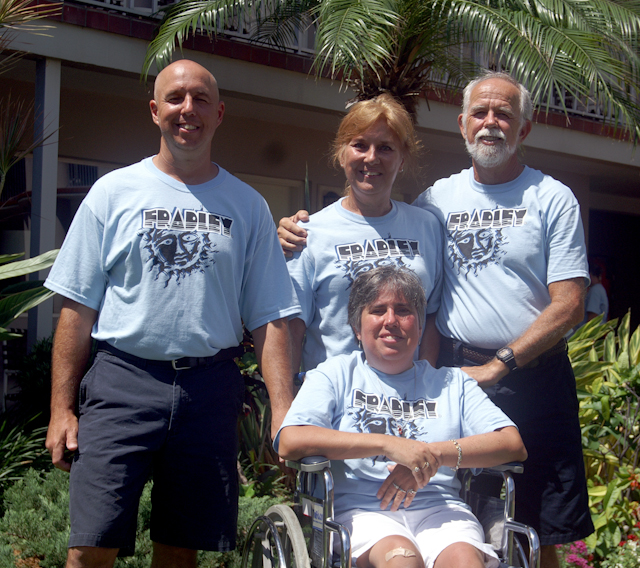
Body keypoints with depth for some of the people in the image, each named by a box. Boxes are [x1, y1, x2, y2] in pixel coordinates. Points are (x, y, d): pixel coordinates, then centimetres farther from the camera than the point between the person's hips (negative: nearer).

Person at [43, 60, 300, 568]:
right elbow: (78, 308, 5)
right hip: (122, 381, -1)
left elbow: (269, 317, 6)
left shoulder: (247, 206, 9)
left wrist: (284, 411, -5)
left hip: (210, 388, 2)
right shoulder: (114, 192, 6)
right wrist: (61, 408, -1)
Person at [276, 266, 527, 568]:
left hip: (438, 507, 2)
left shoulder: (452, 382, 21)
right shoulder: (335, 374, 16)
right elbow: (290, 442, -3)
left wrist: (436, 455, -8)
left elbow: (513, 445, 8)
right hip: (362, 509, -1)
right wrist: (388, 444, -9)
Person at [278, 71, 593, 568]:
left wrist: (498, 366, -11)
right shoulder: (436, 199, 10)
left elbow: (569, 305, -4)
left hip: (533, 376, -2)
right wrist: (302, 234, 1)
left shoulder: (553, 199, 2)